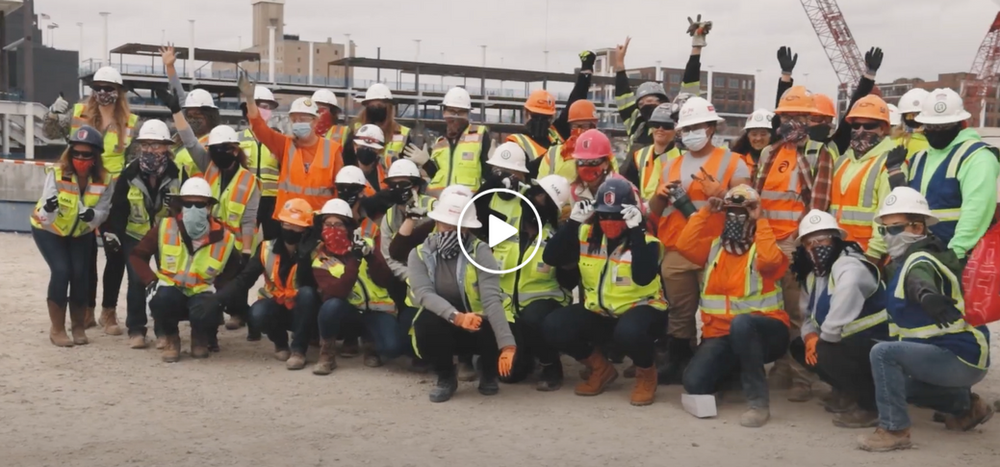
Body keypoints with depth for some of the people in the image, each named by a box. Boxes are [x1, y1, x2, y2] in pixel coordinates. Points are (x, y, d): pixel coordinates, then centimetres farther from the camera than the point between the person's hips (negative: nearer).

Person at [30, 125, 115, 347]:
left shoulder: (104, 180, -22)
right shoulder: (56, 174, -29)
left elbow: (103, 212, -20)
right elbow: (46, 219, -31)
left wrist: (92, 215, -42)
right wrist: (48, 209, -53)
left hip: (81, 233, 3)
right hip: (47, 230, -2)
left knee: (81, 273, -12)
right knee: (61, 271, -18)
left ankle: (78, 326, 9)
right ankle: (57, 329, -3)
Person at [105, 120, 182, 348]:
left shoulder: (177, 173, -12)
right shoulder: (129, 173, -10)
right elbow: (117, 205, -4)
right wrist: (111, 232, -6)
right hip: (135, 235, 0)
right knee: (137, 281, -7)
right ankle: (136, 329, 6)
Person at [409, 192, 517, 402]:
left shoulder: (480, 251, -12)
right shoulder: (419, 254, -6)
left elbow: (492, 298, -25)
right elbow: (423, 294, -23)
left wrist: (507, 344, -37)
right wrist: (456, 316, -42)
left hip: (476, 327, 0)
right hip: (439, 328, 0)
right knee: (427, 322, -34)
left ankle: (488, 373, 7)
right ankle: (446, 377, -3)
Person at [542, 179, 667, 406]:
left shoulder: (647, 242, -12)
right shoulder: (586, 234, -1)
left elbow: (643, 278, -32)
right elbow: (551, 258, -10)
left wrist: (635, 231, -33)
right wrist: (573, 222, -17)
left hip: (640, 309, -5)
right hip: (597, 313, 5)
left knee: (629, 332, -40)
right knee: (553, 326, -18)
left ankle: (646, 373, -2)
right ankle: (601, 368, 8)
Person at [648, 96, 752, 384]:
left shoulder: (732, 162, 1)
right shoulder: (672, 165, 16)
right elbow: (655, 211, 19)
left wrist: (720, 194, -22)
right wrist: (661, 195, -2)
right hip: (676, 253, 4)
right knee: (680, 312, 9)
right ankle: (678, 363, 17)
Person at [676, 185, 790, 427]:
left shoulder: (763, 247, -2)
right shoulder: (714, 246, 12)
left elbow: (769, 261, -25)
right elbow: (685, 244, -4)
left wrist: (760, 220, -18)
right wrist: (705, 212, -4)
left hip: (764, 330, -4)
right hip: (720, 334, 5)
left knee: (741, 323, -42)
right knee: (695, 383, -20)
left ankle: (759, 401, -31)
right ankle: (736, 367, 17)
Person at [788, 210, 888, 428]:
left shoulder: (850, 269, -22)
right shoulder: (812, 274, 10)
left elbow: (838, 322, -38)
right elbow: (809, 315, 12)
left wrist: (821, 341, -23)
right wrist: (810, 337, -10)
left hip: (877, 347, -10)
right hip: (851, 343, 10)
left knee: (827, 353, -30)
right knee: (798, 348, 8)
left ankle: (871, 405, -13)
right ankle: (848, 392, 17)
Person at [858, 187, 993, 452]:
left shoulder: (920, 260, -19)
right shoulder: (903, 261, 11)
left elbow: (919, 279, -44)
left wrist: (926, 294, -64)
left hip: (962, 358, -10)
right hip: (954, 358, 10)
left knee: (883, 353, -25)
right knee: (896, 379, 27)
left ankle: (894, 430, -18)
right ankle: (965, 405, 27)